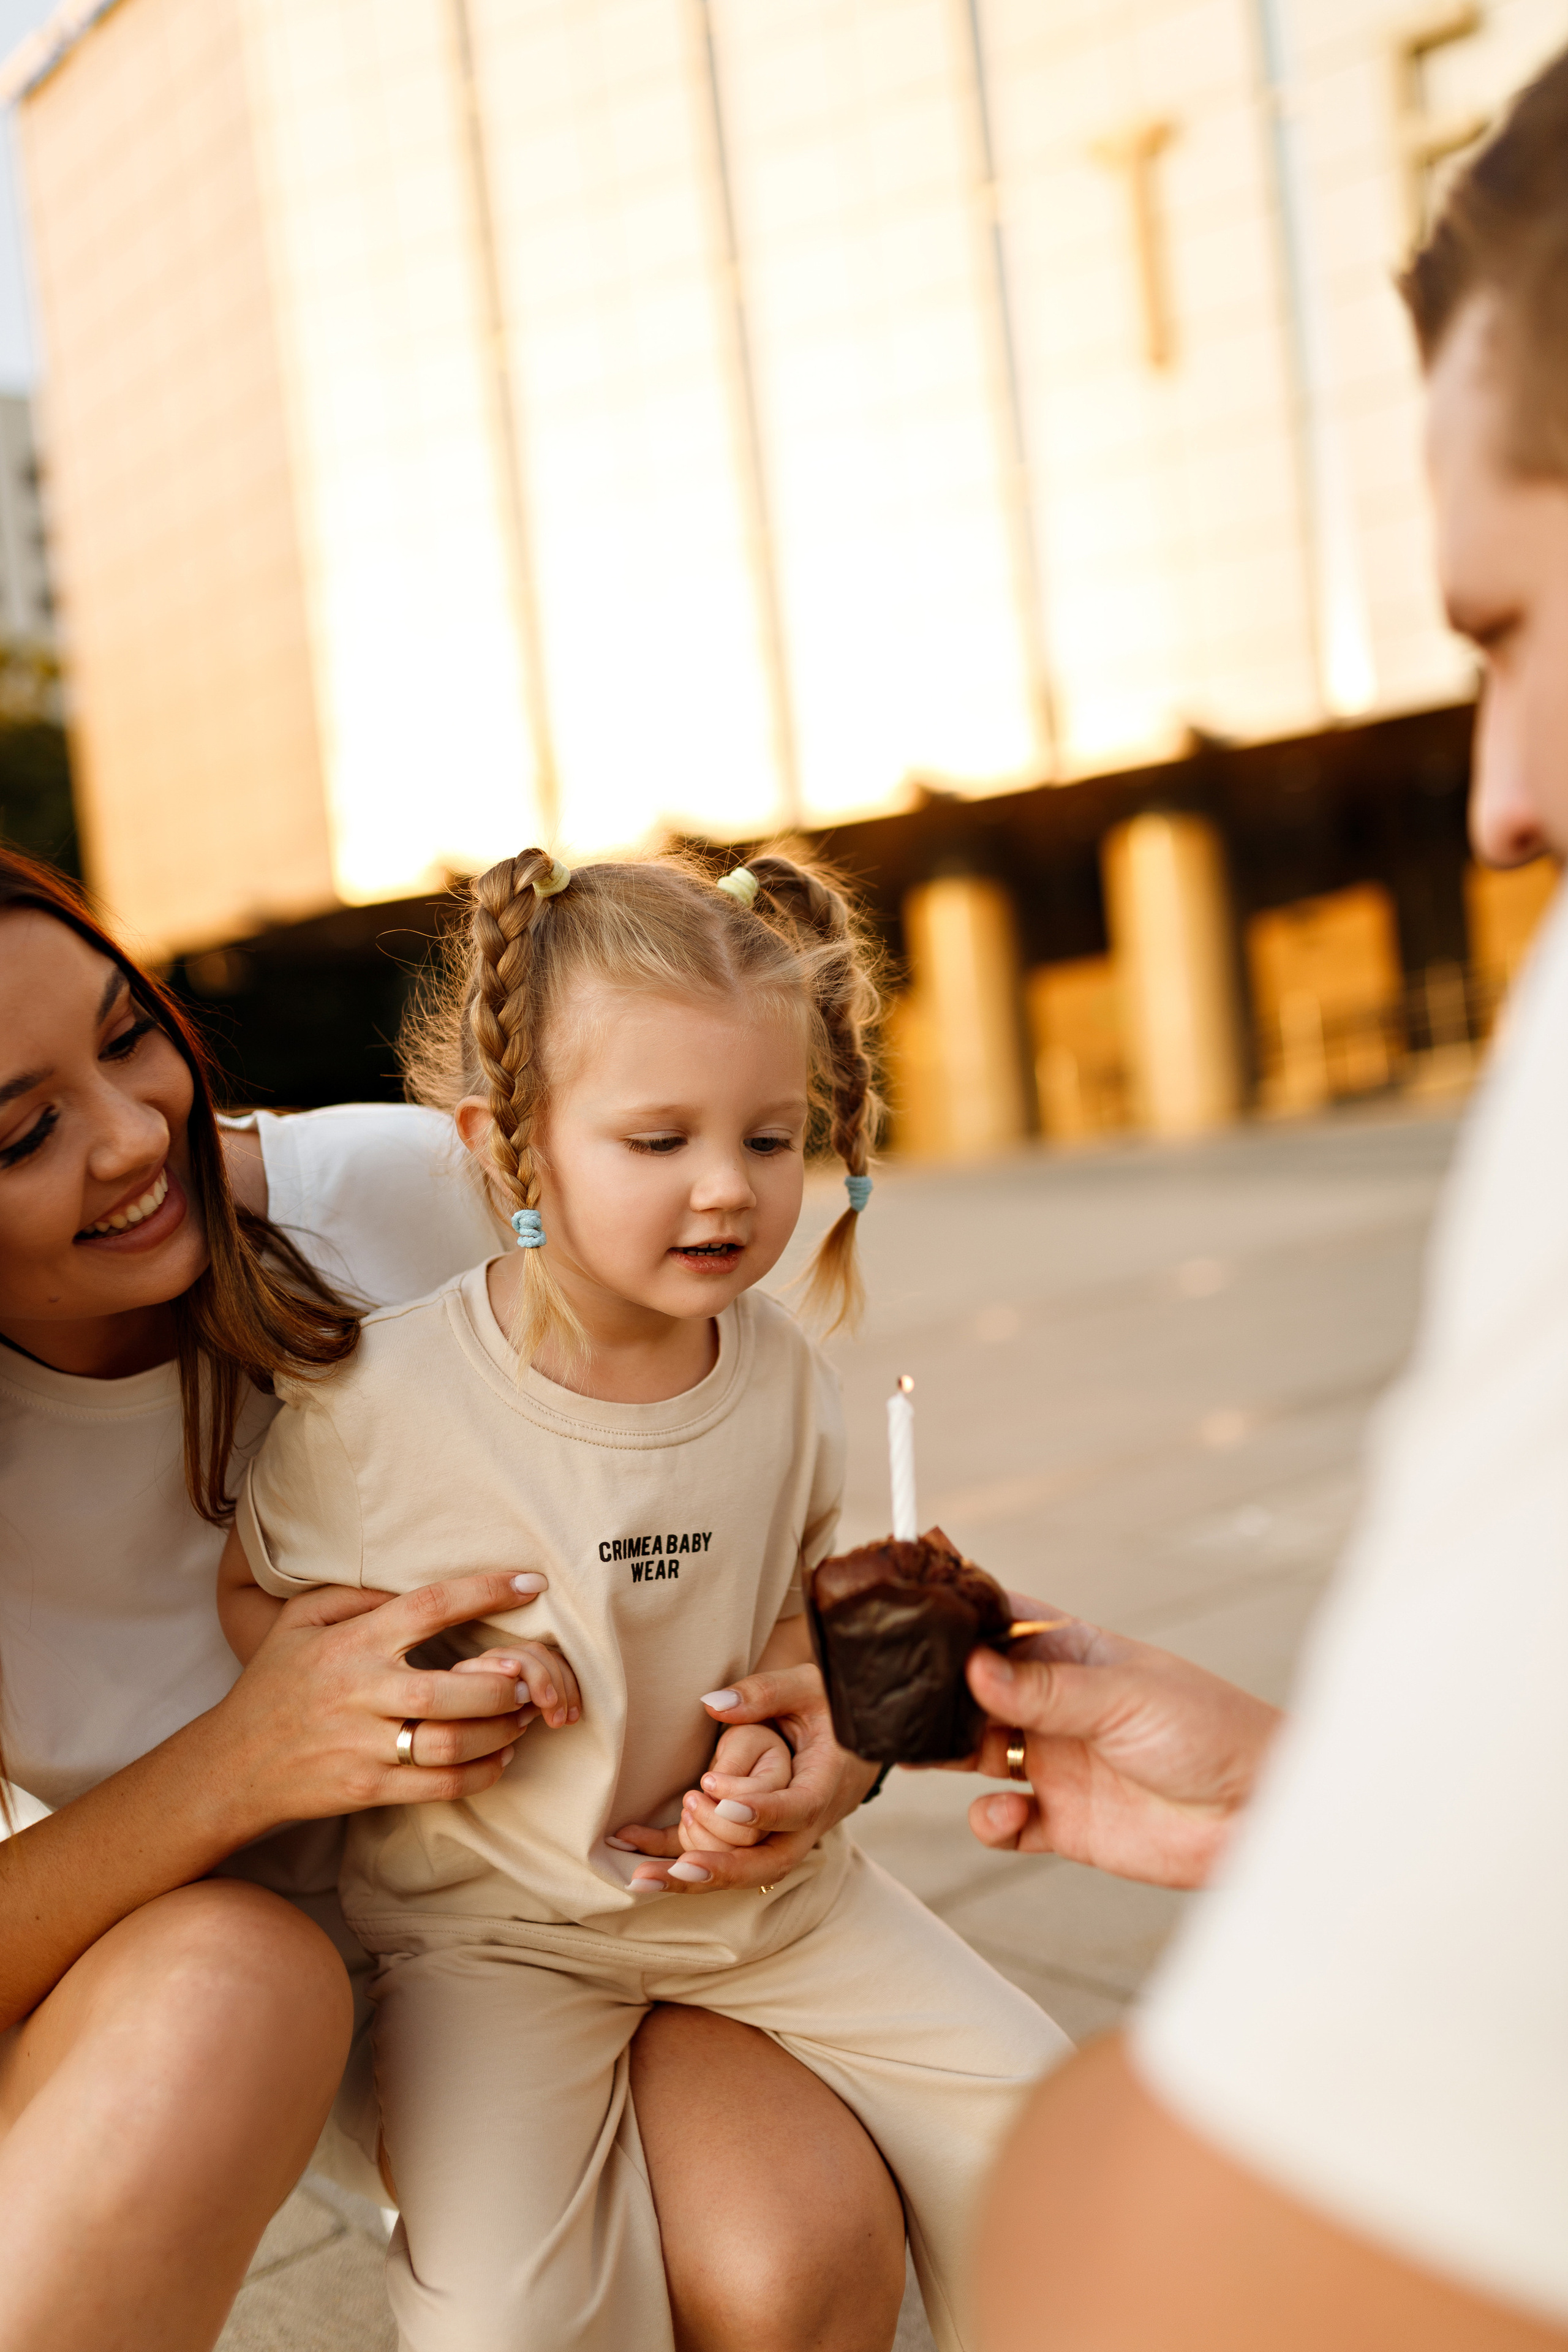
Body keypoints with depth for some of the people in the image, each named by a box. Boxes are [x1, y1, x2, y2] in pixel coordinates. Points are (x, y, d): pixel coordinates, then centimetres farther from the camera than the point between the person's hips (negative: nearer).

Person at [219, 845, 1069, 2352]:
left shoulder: (779, 1375, -7)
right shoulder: (376, 1400, -18)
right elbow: (254, 1594, -2)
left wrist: (766, 1732, -11)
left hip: (753, 1883, 4)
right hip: (488, 1913, -3)